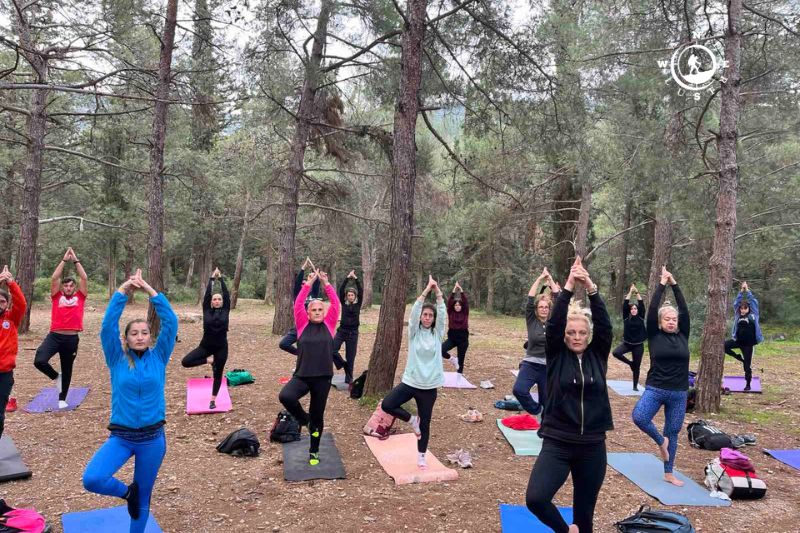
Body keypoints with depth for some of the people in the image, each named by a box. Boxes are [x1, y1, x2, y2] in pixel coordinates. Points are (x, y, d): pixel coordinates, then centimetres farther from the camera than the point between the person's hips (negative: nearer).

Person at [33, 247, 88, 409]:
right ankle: (56, 376, 11)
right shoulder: (57, 297, 8)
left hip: (72, 338, 0)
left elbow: (84, 278, 0)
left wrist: (75, 260, 3)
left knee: (67, 370, 12)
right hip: (54, 336, 0)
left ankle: (62, 399, 29)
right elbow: (54, 278, -1)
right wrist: (64, 259, 0)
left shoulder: (79, 297, 8)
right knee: (39, 361, -21)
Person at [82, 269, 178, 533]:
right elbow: (107, 326, -14)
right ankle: (127, 492, 8)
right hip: (121, 436, 0)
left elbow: (171, 323, -11)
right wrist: (123, 290, -19)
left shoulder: (158, 358, -1)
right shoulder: (117, 360, -1)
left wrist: (150, 290, -14)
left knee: (143, 498, 12)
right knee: (91, 479, -24)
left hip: (153, 437, 0)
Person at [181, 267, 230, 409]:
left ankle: (213, 400, 23)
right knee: (185, 362, -12)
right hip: (206, 345, 1)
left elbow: (226, 294, -3)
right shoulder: (207, 311, -1)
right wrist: (211, 279, 1)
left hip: (221, 347, -1)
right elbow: (207, 294, -3)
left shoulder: (225, 311, 0)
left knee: (218, 374, 7)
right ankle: (209, 361, 11)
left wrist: (221, 279, 2)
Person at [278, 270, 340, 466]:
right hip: (302, 376, -1)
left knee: (317, 416, 12)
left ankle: (314, 451, 34)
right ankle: (304, 418, 2)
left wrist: (326, 283, -5)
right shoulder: (303, 325, 3)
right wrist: (309, 283, -7)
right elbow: (298, 304, -6)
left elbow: (336, 304, -4)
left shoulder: (329, 325, 4)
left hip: (323, 378, 1)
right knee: (285, 396, -29)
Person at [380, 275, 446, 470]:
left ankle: (421, 456, 30)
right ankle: (412, 420, 10)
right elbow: (414, 310, -17)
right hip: (410, 381, 0)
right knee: (387, 405, -16)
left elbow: (442, 312, -12)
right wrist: (427, 289, -23)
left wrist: (437, 290, -20)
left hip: (429, 386, 1)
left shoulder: (438, 333, 1)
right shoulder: (414, 332, -3)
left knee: (425, 423, 9)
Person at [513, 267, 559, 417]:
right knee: (519, 390, -25)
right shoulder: (531, 320, 0)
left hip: (549, 366, 2)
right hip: (531, 364, -1)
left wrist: (550, 279, 2)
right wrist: (540, 278, -5)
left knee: (546, 401, 8)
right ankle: (537, 411, -1)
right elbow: (530, 299, -8)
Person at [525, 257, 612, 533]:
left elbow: (605, 325, -11)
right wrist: (568, 287, -22)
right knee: (535, 498, -20)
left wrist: (591, 288, -23)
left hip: (592, 447, 2)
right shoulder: (557, 356, -1)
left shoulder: (598, 356, 3)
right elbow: (553, 324, -16)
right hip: (557, 444, -2)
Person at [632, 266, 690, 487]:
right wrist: (662, 284, -7)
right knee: (638, 417, -26)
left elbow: (684, 309, -2)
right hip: (655, 389, -2)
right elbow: (652, 309, -10)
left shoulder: (683, 336, 5)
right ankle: (660, 441, 4)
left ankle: (669, 473, 25)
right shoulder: (654, 335, -2)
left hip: (679, 393, 3)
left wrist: (674, 284, -4)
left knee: (673, 433, 11)